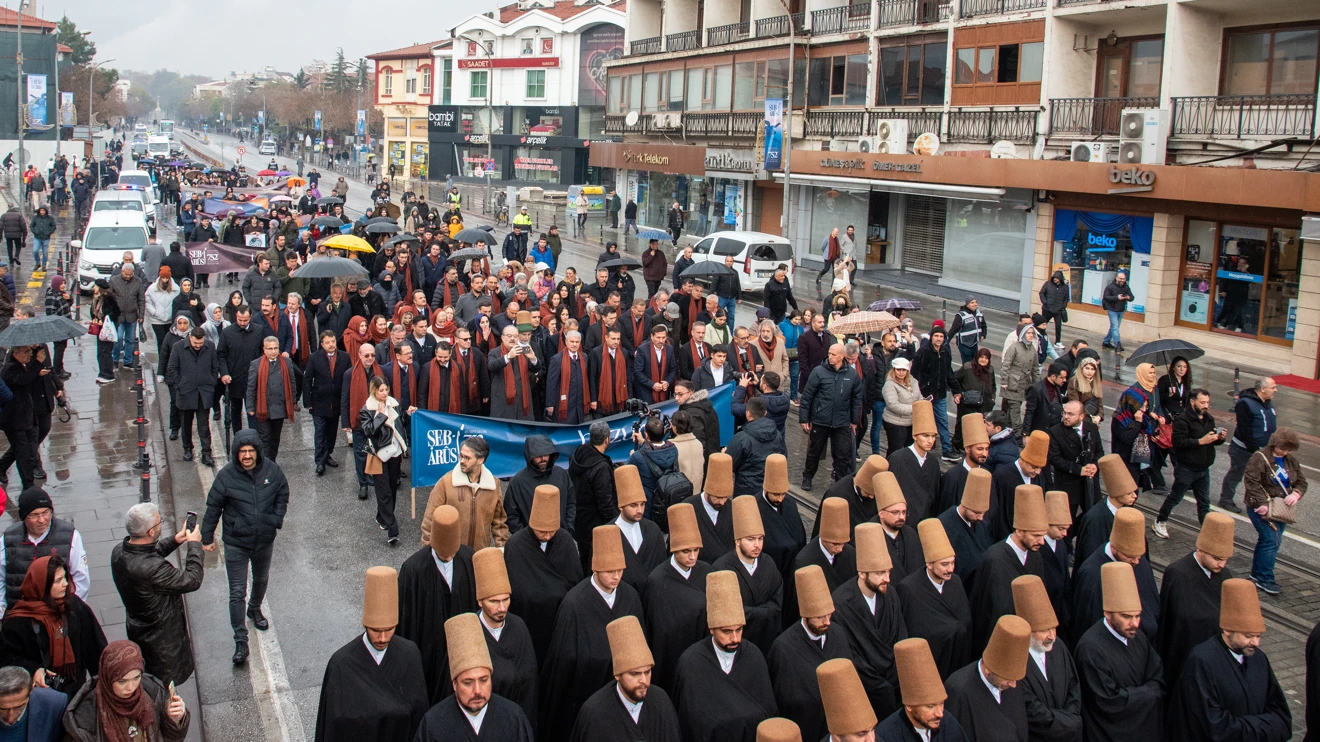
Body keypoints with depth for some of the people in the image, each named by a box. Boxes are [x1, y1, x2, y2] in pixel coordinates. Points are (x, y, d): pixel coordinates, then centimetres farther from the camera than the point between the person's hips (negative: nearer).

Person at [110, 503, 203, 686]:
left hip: (138, 630, 8)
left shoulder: (119, 552, -13)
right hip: (161, 640, -8)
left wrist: (174, 540, 0)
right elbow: (192, 580, -27)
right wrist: (194, 544, -16)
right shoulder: (153, 569, -40)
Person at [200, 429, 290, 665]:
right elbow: (213, 507, -6)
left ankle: (255, 609, 55)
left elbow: (283, 493, 7)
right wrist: (207, 537, -2)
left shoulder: (271, 470, -11)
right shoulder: (226, 476, -17)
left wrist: (277, 518, -5)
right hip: (236, 544, -3)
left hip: (265, 541, 3)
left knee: (261, 580, 27)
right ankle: (240, 641, 3)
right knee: (237, 593, -3)